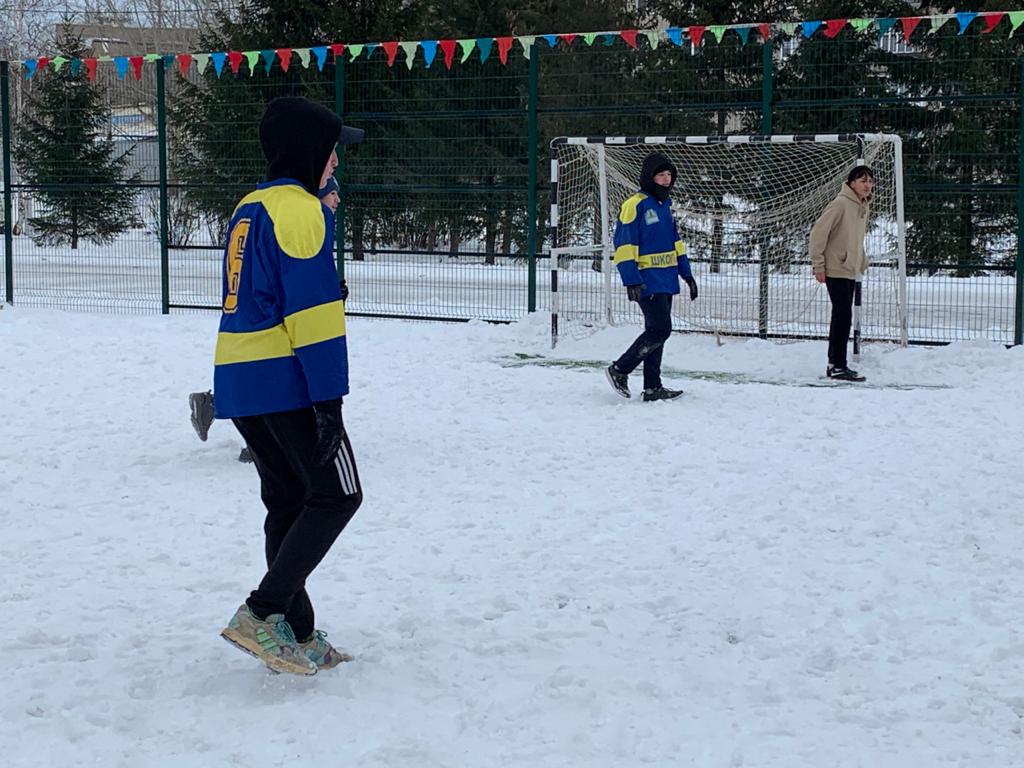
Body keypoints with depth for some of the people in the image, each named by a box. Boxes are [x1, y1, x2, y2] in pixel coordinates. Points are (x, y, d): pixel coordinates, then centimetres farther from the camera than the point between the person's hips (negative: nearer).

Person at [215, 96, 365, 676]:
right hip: (289, 382, -9)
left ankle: (295, 636, 15)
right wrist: (329, 400, -18)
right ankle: (262, 614, -8)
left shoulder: (248, 210, 16)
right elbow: (311, 311, -18)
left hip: (239, 383, 9)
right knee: (336, 494, 0)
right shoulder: (303, 211, -12)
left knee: (289, 501, 13)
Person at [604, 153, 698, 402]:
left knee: (657, 331, 9)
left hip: (666, 281, 9)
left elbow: (675, 242, 24)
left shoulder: (664, 205, 16)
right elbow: (624, 245, -16)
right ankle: (619, 370, -2)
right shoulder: (635, 205, -12)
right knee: (660, 329, -14)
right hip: (647, 281, -9)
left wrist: (687, 274, 20)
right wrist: (631, 280, -22)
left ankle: (652, 388, 12)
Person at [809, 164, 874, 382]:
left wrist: (862, 263, 14)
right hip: (835, 270, -9)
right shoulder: (840, 204, -16)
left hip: (850, 271, 9)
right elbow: (818, 232, -17)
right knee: (843, 315, -11)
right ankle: (838, 366, -7)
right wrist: (818, 265, -17)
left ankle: (835, 363, 18)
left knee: (842, 317, 12)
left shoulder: (864, 207, 10)